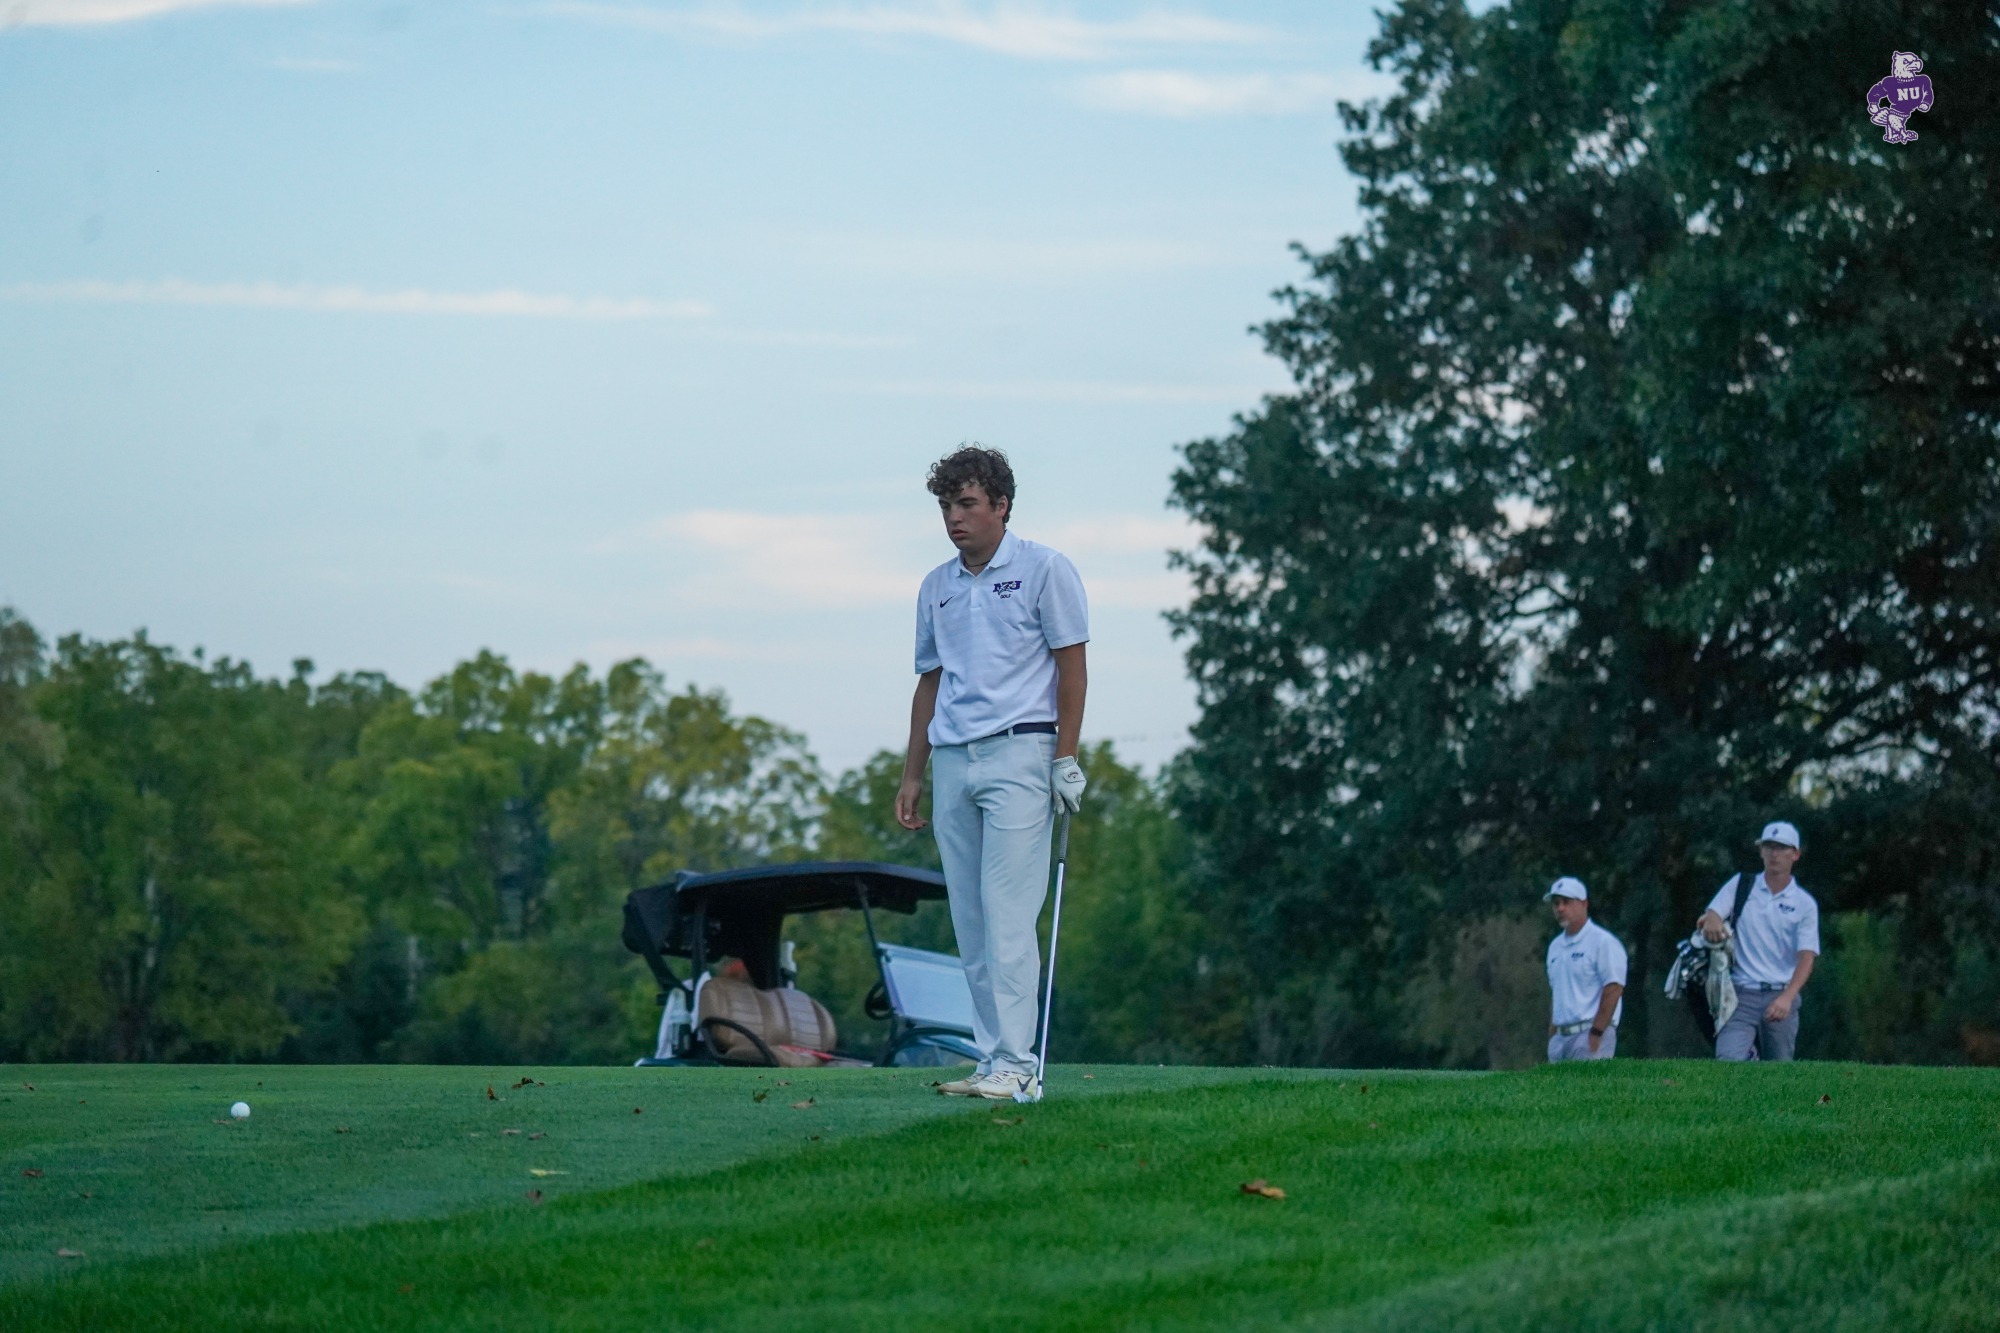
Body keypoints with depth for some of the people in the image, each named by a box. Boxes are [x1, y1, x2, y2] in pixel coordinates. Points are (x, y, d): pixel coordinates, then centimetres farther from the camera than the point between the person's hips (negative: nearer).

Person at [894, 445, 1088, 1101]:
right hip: (952, 763, 6)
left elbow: (1071, 666, -3)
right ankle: (993, 1060, 8)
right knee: (969, 924, 4)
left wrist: (1065, 759, -10)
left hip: (1019, 753, -6)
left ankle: (1014, 1065, -13)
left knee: (1007, 918, -12)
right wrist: (912, 774, 16)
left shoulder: (1043, 570, -1)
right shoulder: (936, 587, 16)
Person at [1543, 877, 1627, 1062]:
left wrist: (1596, 1033, -18)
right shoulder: (1555, 946, 19)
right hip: (1560, 1037, 8)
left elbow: (1614, 990, -13)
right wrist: (1552, 1036, 16)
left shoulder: (1603, 942, -6)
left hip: (1589, 1033, -8)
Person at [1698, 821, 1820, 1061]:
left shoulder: (1804, 904, 7)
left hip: (1781, 998, 0)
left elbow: (1806, 958, -4)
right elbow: (1707, 919, 1)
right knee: (1728, 1061, -23)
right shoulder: (1741, 885, 11)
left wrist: (1787, 997, -22)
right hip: (1741, 996, 0)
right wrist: (1711, 920, -26)